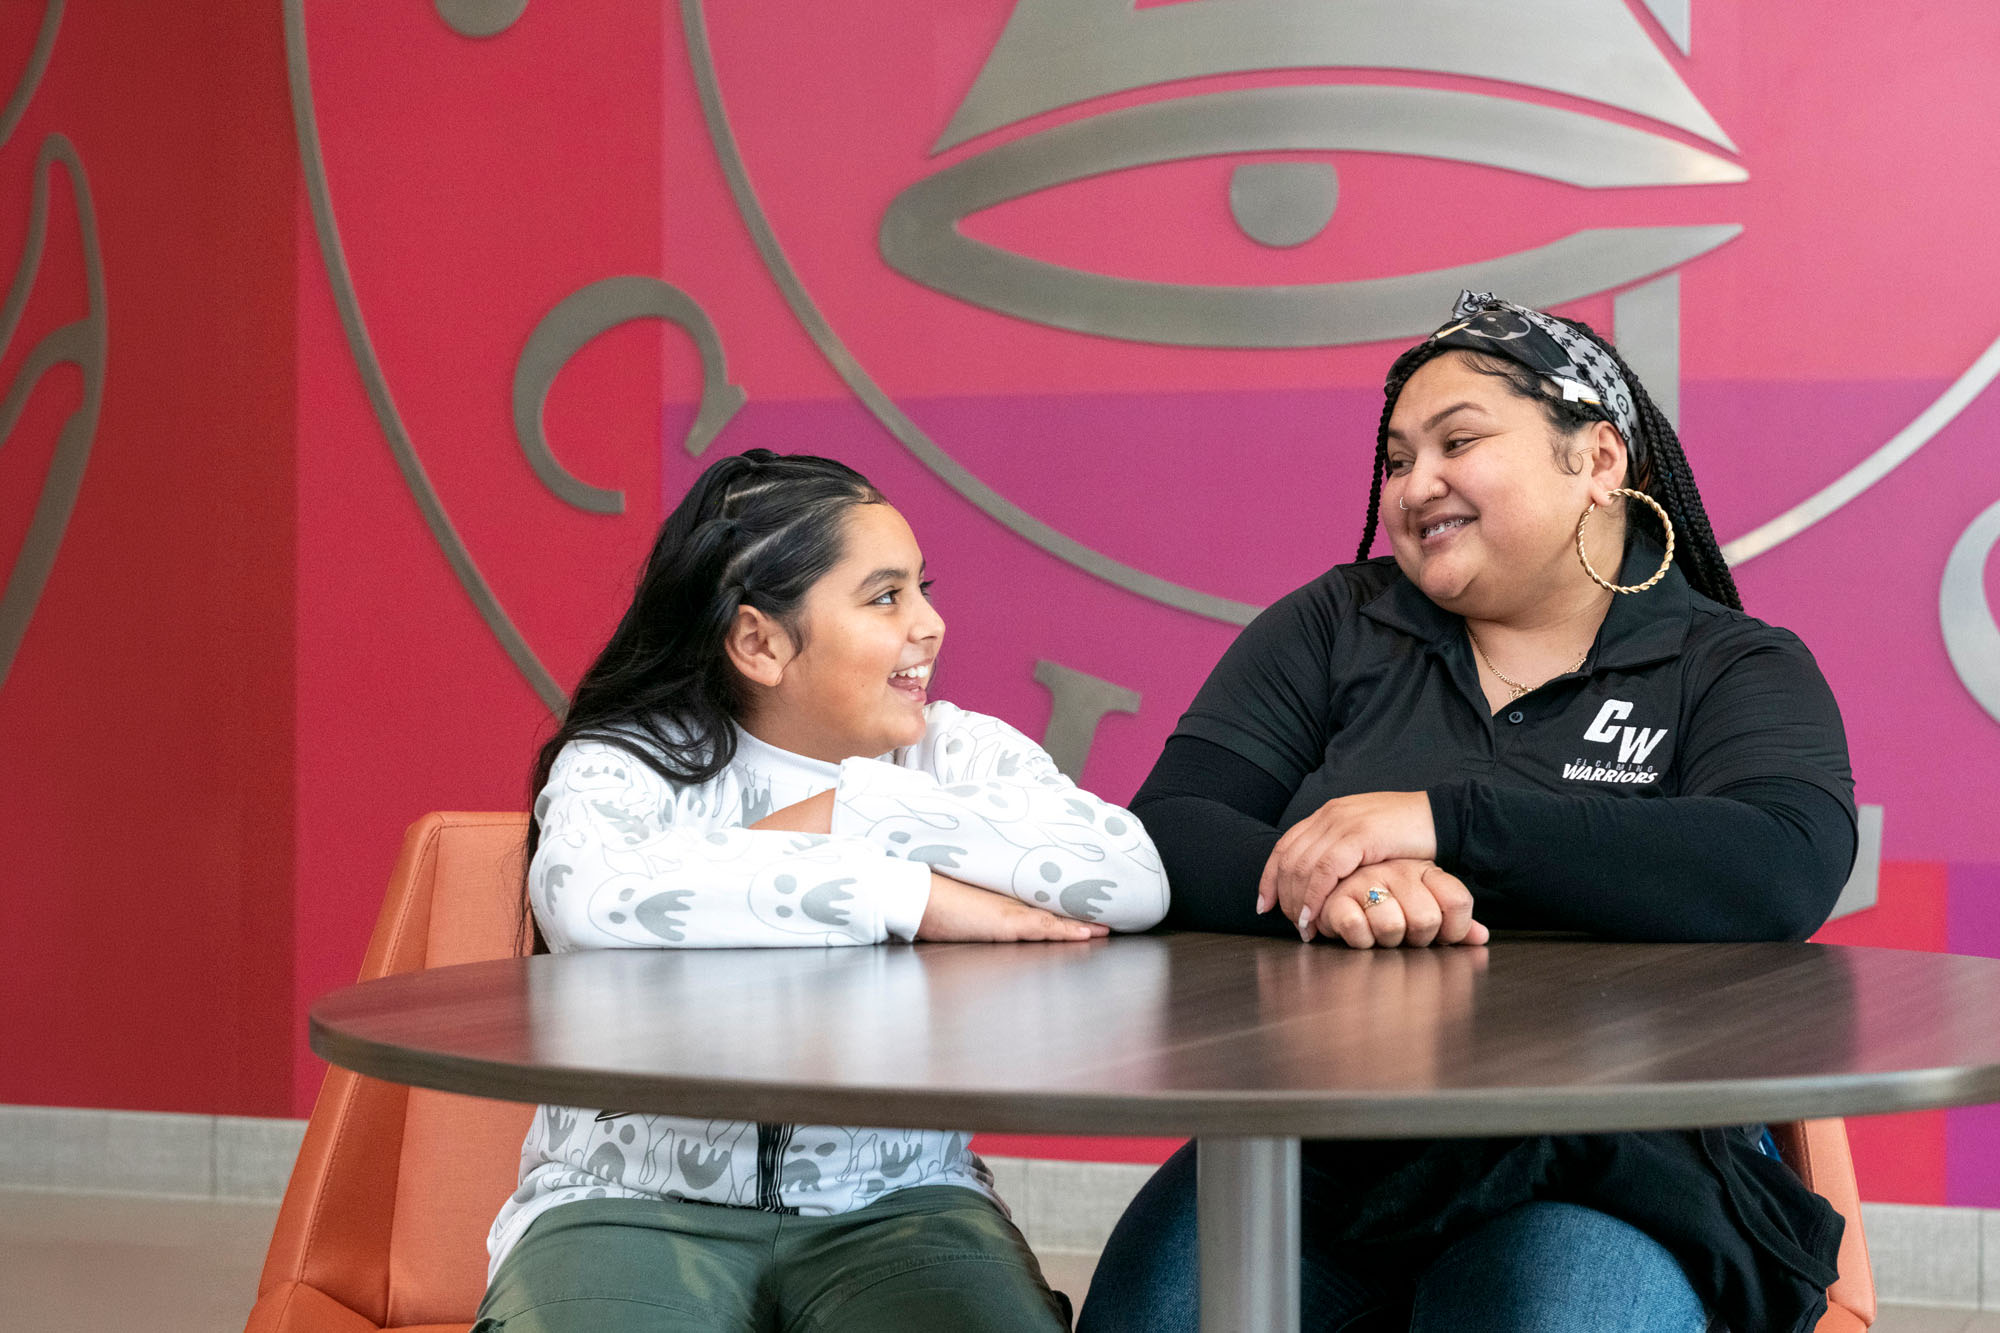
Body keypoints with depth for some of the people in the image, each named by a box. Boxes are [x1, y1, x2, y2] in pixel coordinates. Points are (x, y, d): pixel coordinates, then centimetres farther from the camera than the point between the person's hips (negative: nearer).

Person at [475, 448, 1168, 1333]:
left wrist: (852, 814, -14)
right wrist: (911, 897, -20)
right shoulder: (623, 763, 0)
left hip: (896, 1206, 2)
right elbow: (587, 898, -25)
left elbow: (1134, 878, -11)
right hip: (637, 1204, -2)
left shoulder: (959, 753, 7)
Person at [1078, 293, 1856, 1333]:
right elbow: (1168, 834, 4)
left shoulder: (1733, 670, 7)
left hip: (1624, 1158, -2)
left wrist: (1442, 817, -20)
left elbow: (1783, 874, -15)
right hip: (1315, 1144, 2)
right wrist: (1326, 886, -20)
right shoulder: (1334, 631, 15)